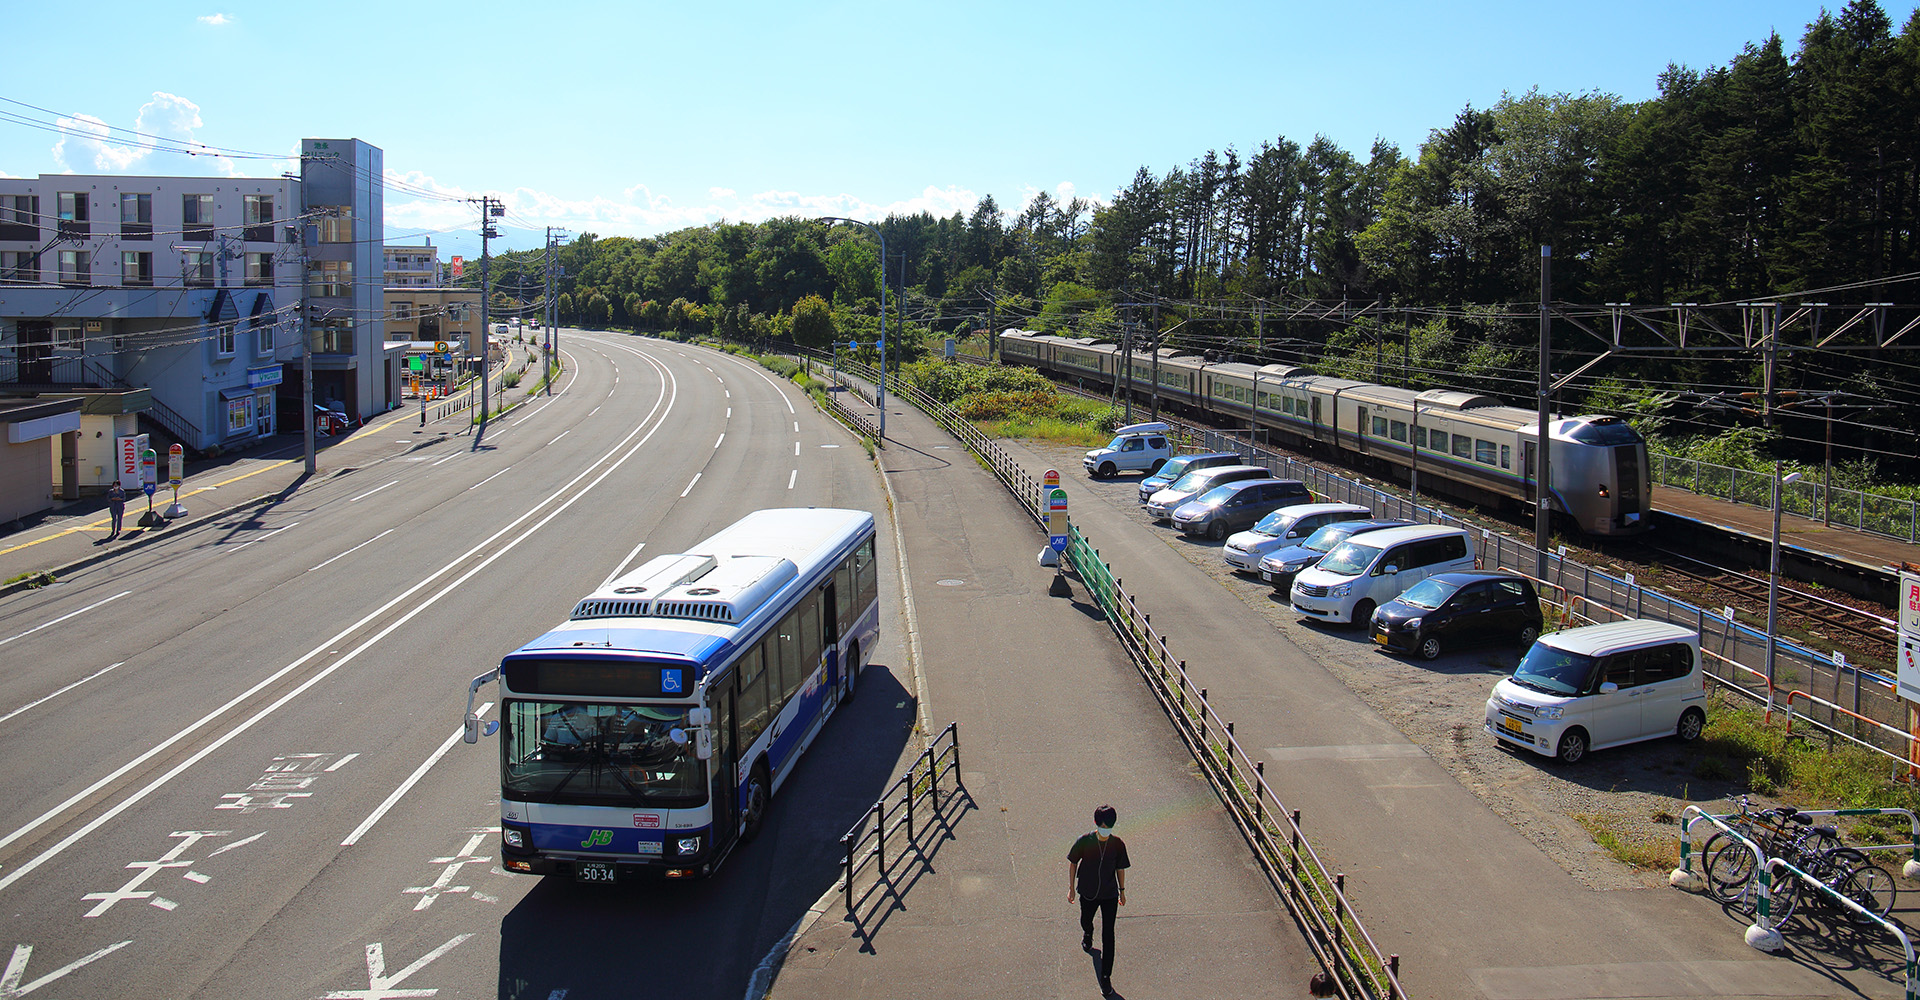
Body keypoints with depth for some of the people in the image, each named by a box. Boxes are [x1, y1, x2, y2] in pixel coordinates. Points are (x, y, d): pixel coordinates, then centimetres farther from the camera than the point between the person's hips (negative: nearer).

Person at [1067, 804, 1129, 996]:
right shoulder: (1084, 841, -18)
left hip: (1109, 895, -1)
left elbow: (1120, 868, 1)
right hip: (1088, 893, 1)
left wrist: (1122, 890, 9)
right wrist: (1071, 888, 0)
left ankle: (1106, 977, 7)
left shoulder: (1118, 844, -15)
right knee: (1085, 921, 27)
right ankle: (1087, 935, 65)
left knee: (1108, 936, -3)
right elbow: (1073, 863, -3)